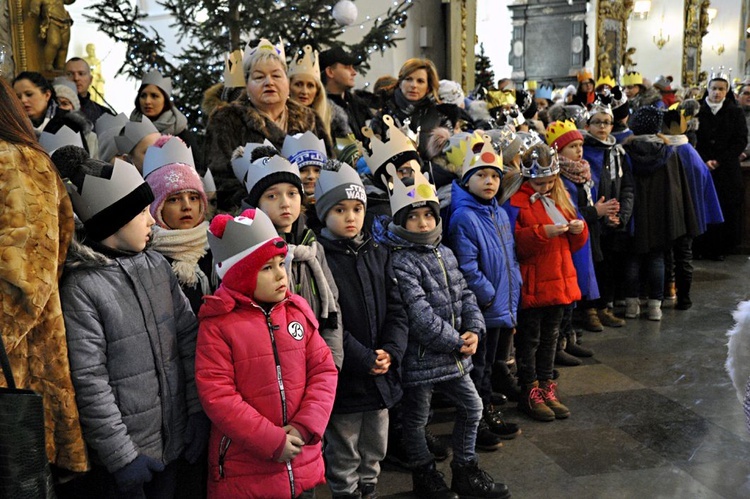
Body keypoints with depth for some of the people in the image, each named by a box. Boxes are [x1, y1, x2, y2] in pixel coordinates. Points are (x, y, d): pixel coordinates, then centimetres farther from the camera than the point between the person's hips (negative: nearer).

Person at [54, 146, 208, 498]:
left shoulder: (157, 265, 2)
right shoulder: (81, 287, -15)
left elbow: (189, 337, 4)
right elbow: (89, 382, -16)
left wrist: (198, 411, 1)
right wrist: (121, 456, -14)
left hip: (173, 442, 6)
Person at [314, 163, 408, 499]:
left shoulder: (379, 255, 7)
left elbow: (396, 310, 4)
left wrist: (390, 351, -11)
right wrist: (365, 360, -20)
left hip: (382, 374, 6)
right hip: (344, 378, -6)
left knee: (375, 449, 22)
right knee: (343, 455, 11)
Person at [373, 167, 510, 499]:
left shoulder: (445, 254, 8)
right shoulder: (400, 263, -18)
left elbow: (465, 295, 11)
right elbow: (419, 315, -24)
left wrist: (474, 330, -6)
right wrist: (456, 342, -18)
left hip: (455, 355, 8)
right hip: (420, 357, -8)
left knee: (472, 408, 18)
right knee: (416, 420, 10)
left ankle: (465, 471, 36)